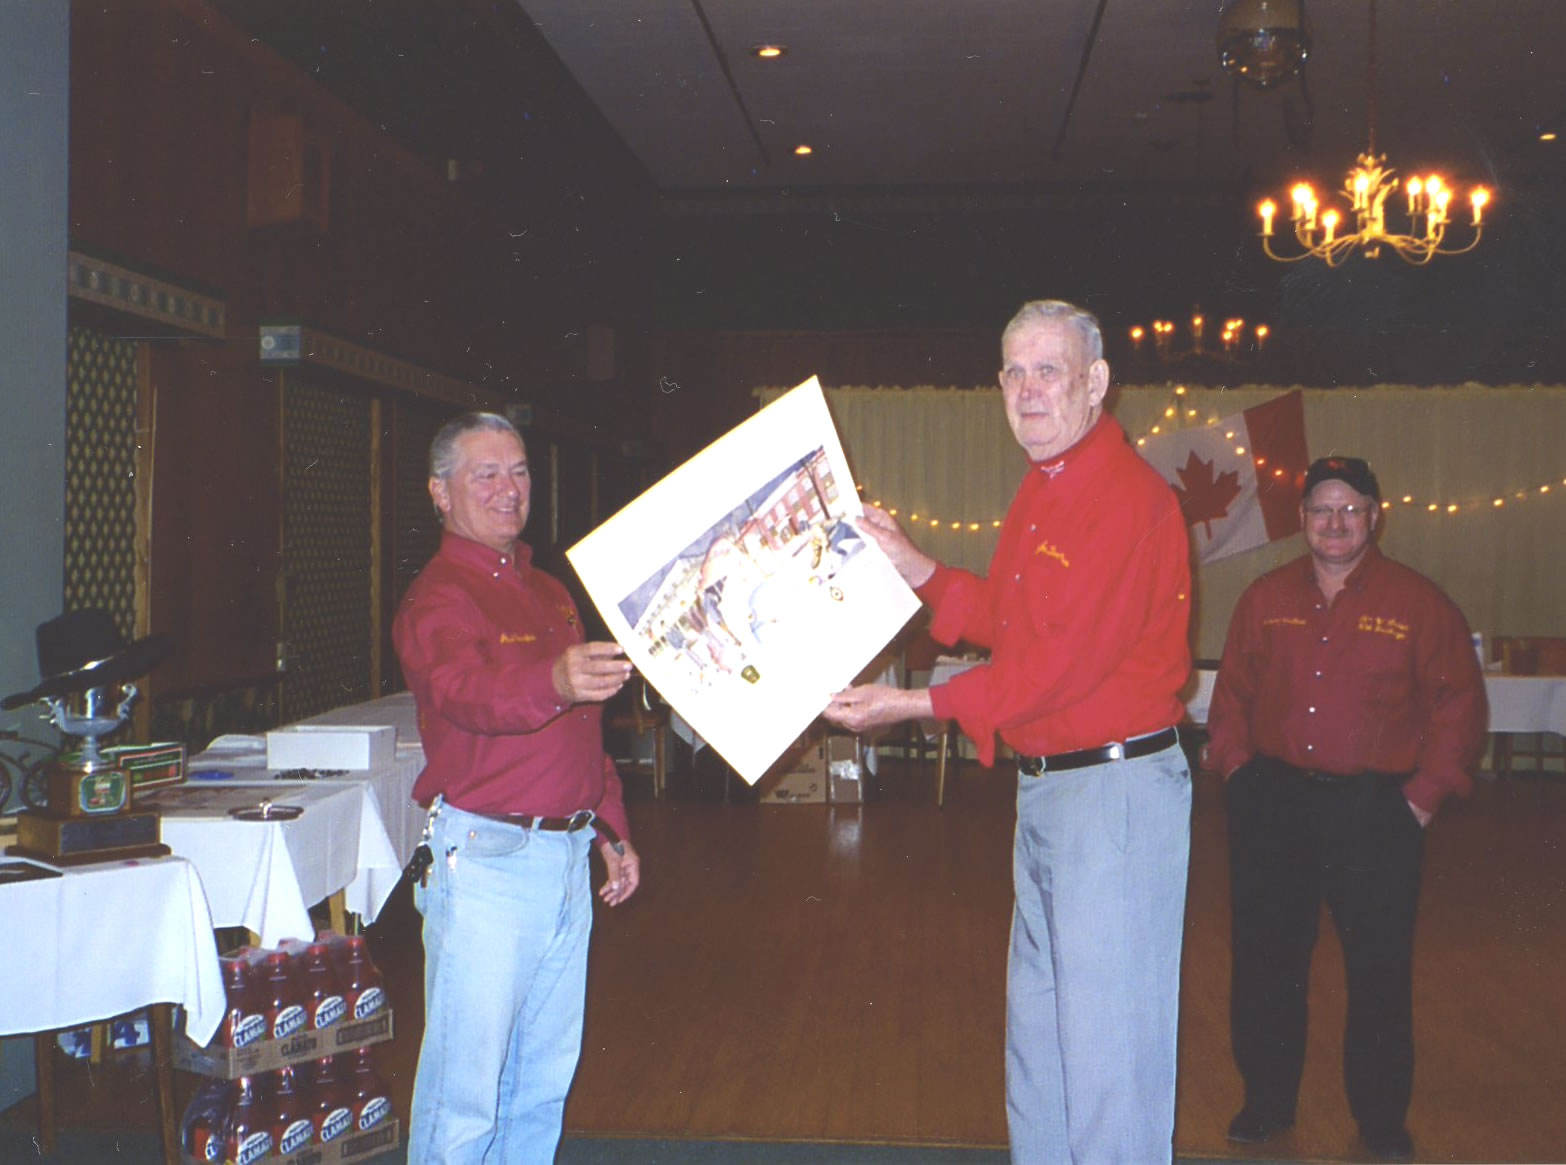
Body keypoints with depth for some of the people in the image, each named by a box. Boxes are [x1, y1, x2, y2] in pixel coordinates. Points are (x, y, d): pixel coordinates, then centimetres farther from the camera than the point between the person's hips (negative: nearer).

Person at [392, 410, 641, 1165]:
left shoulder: (549, 592, 17)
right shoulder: (436, 598, -10)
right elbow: (467, 693, -31)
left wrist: (613, 830, 20)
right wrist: (551, 683, -51)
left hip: (567, 857, 8)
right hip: (486, 860, -8)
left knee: (545, 1076, 15)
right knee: (466, 1079, -2)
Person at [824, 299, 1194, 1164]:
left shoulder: (1127, 497, -18)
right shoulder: (1041, 492, 13)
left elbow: (1064, 661, -23)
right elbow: (1002, 620, 19)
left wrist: (918, 706, -21)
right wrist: (908, 563, 9)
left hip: (1115, 785, -10)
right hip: (1043, 786, 10)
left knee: (1106, 1035, -1)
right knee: (1037, 1024, 19)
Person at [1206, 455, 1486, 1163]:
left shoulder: (1417, 603, -2)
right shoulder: (1265, 600, 6)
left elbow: (1459, 702, -1)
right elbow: (1232, 693, 13)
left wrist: (1427, 791, -5)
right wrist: (1236, 767, 3)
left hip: (1375, 810, -2)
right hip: (1272, 805, 2)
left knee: (1380, 969, 6)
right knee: (1265, 960, 9)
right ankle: (1267, 1102, 26)